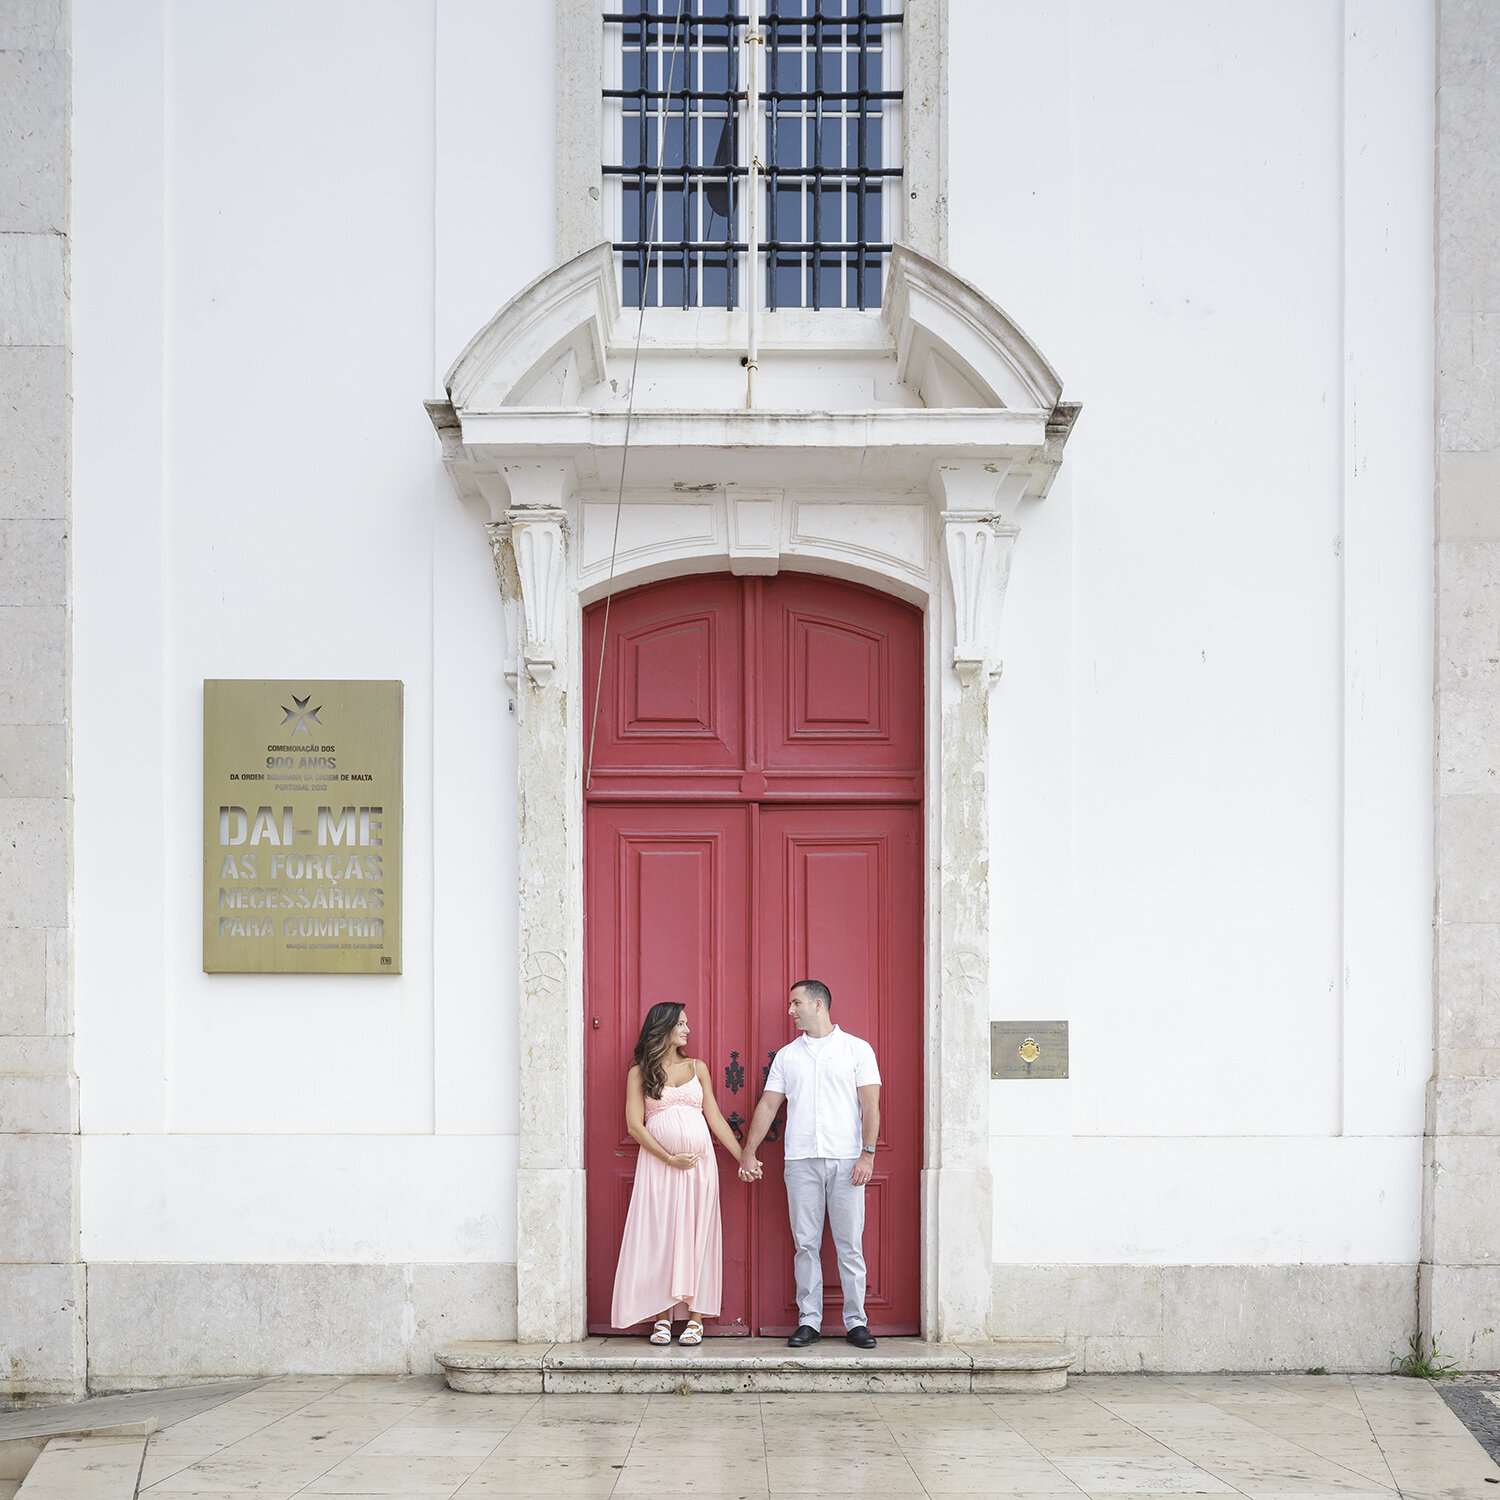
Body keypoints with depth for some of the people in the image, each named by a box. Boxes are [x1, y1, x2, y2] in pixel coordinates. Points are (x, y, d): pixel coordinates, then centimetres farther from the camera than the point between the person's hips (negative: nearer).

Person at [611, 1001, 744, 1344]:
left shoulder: (697, 1068, 13)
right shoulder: (639, 1073, 5)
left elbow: (715, 1118, 14)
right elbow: (634, 1125, -3)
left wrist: (743, 1157, 9)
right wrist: (669, 1158, -12)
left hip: (699, 1161, 2)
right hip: (657, 1162, -2)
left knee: (696, 1234, -1)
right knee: (659, 1235, -3)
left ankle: (696, 1318, 1)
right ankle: (662, 1317, 3)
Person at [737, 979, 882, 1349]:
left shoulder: (857, 1049, 6)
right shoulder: (787, 1056, 15)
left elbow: (870, 1105, 0)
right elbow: (768, 1105, 14)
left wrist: (867, 1153, -9)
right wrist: (748, 1152, 7)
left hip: (846, 1161, -3)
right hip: (801, 1161, 3)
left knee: (850, 1245, -2)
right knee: (806, 1244, 2)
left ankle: (855, 1322, 3)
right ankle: (809, 1321, 7)